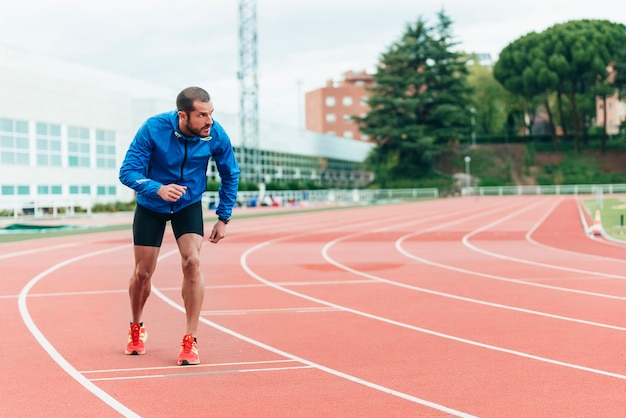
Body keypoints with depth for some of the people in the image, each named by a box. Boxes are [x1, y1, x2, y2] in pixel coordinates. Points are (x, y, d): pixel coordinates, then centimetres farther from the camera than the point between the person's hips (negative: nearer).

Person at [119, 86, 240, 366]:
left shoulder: (216, 135, -21)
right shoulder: (153, 129, -28)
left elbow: (230, 174, -4)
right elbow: (128, 171, -26)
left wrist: (223, 218, -4)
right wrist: (158, 189, -45)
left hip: (189, 205, 1)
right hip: (151, 207, -1)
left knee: (192, 262, -20)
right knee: (143, 272, 5)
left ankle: (190, 340, -10)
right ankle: (136, 328, 34)